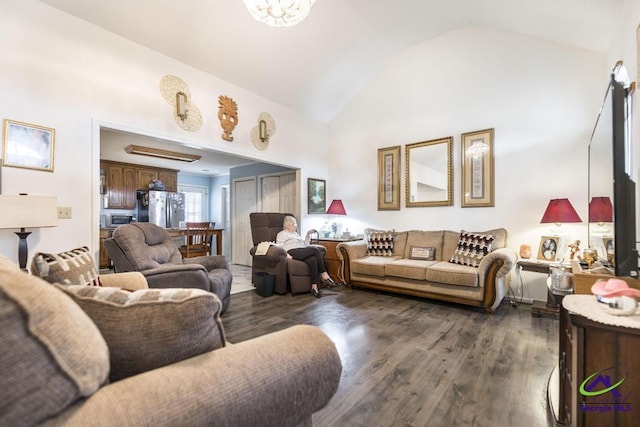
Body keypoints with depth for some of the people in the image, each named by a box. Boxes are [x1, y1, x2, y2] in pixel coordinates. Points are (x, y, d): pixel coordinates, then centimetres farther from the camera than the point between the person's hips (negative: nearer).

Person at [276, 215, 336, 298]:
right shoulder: (282, 234, 17)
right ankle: (324, 276, -28)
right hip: (293, 252, -6)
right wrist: (286, 254, -17)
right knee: (315, 249, -28)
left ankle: (314, 286, -37)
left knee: (313, 259, -32)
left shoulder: (296, 234, 35)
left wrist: (308, 234, 19)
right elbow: (279, 246, 1)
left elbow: (305, 245, 29)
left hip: (302, 253, 6)